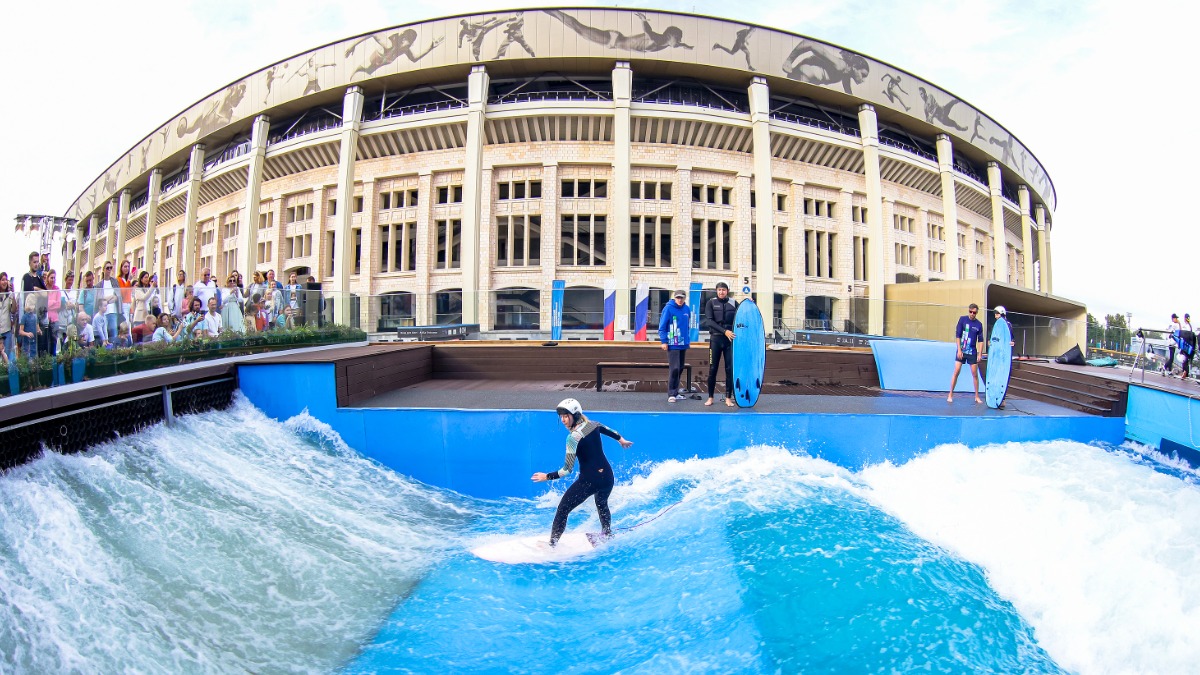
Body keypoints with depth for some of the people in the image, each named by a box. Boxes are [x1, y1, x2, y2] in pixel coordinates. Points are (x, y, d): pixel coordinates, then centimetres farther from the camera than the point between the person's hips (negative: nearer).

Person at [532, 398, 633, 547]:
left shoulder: (573, 437, -18)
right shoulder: (592, 424, 3)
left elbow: (567, 469, -19)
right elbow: (606, 429, 26)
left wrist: (547, 476, -8)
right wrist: (621, 440, 46)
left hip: (589, 480, -8)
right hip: (607, 476, 8)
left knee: (562, 509, 4)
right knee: (602, 505, 36)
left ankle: (552, 543, 6)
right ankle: (608, 535, 52)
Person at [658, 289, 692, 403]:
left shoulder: (687, 309, 8)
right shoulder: (668, 308, -9)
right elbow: (662, 326, -8)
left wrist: (688, 340, 14)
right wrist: (664, 341, -11)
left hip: (683, 344, 6)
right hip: (672, 344, -6)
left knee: (680, 369, 11)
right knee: (674, 368, -11)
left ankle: (675, 392, 22)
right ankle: (671, 394, -3)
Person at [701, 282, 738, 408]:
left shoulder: (733, 303, 6)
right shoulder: (711, 303, 2)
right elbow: (709, 321, -9)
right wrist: (724, 331, -19)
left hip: (730, 339, 1)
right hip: (715, 339, -1)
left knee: (730, 369, 1)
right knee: (712, 369, 3)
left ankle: (728, 397, 10)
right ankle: (710, 397, 13)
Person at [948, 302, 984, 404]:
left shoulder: (979, 325, 2)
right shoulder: (962, 319, -2)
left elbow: (980, 340, 5)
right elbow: (957, 335, -3)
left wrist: (980, 354, -1)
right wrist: (959, 350, -8)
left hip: (972, 352, 2)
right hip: (961, 351, -2)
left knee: (975, 374, 4)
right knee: (956, 372, -6)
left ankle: (977, 396, 14)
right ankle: (950, 395, 1)